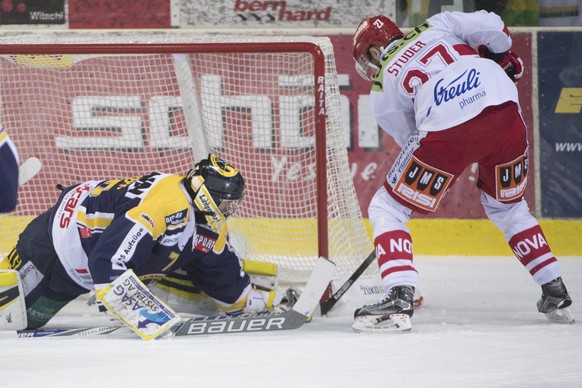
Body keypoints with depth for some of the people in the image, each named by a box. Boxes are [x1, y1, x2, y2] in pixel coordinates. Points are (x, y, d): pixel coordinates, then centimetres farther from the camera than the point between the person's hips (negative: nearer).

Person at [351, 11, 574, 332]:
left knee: (386, 209, 11)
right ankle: (555, 294, 28)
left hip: (448, 132, -4)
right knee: (508, 206, 31)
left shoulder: (382, 87, 19)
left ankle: (399, 299, -7)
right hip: (505, 112, 4)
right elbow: (491, 27, 11)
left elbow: (410, 139, 21)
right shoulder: (436, 26, 25)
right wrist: (501, 57, 31)